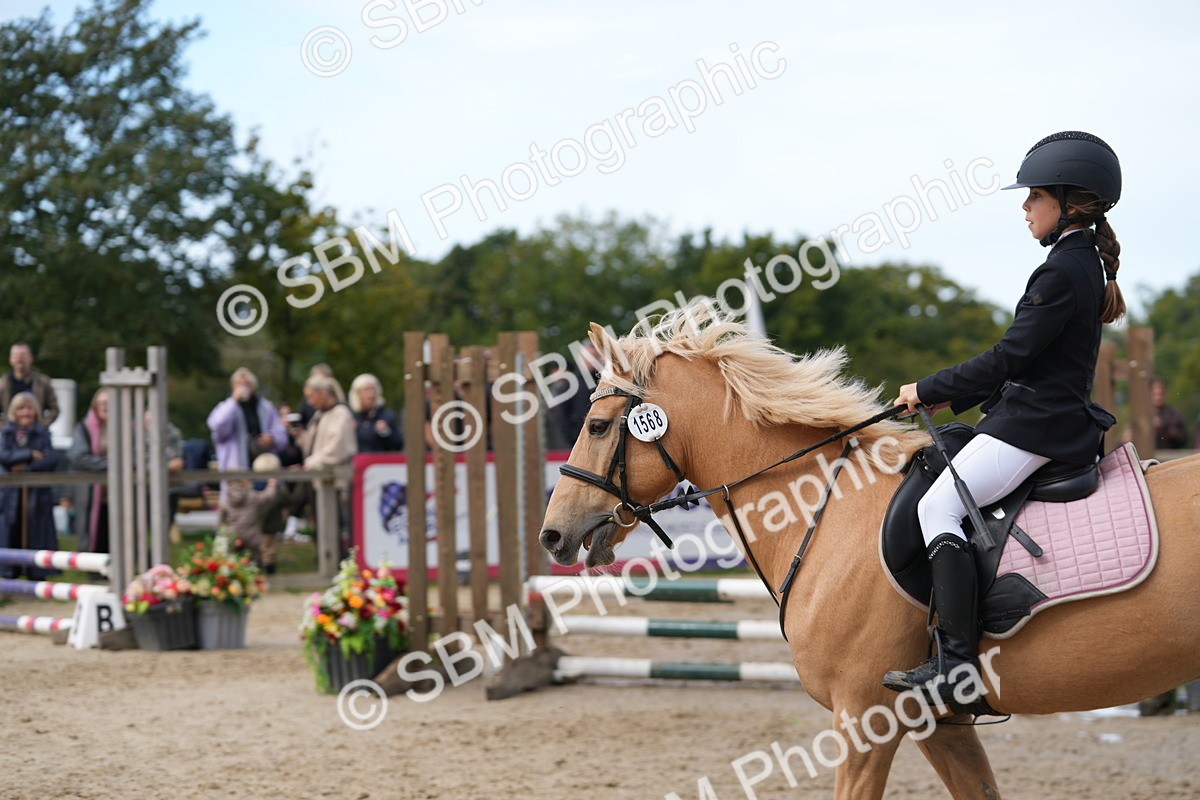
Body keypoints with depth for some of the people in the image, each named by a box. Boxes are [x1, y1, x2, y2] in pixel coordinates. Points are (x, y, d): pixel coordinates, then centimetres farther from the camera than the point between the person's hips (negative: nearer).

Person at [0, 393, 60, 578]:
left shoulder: (42, 433, 6)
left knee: (36, 534, -2)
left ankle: (37, 576, 4)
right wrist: (30, 455, -12)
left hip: (37, 493, 0)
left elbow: (51, 460, -6)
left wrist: (26, 468, -13)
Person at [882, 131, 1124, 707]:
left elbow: (1008, 358, -18)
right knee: (945, 502, 16)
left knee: (938, 506, -16)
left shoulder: (1063, 271, -15)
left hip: (1034, 425, -11)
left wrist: (928, 391, -9)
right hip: (1059, 416, 11)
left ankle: (957, 665, -24)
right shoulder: (1086, 263, 17)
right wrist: (954, 397, 16)